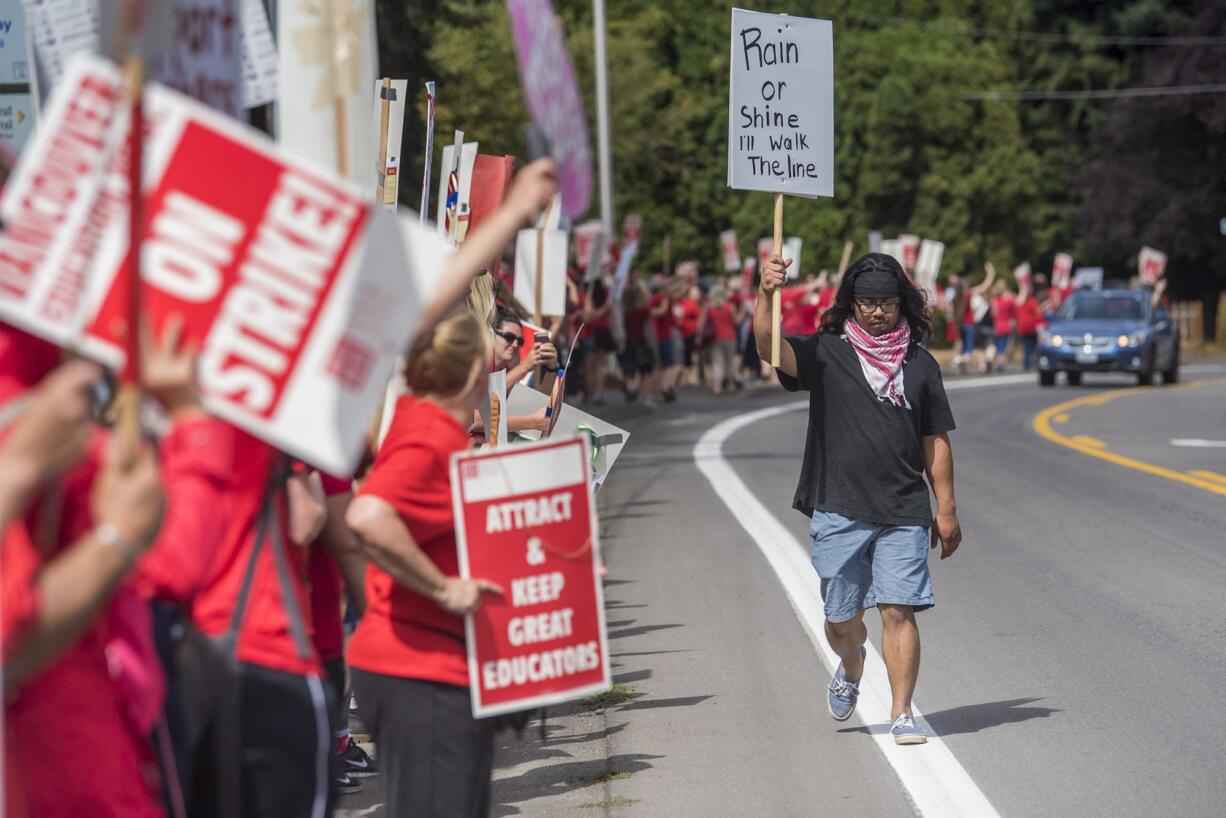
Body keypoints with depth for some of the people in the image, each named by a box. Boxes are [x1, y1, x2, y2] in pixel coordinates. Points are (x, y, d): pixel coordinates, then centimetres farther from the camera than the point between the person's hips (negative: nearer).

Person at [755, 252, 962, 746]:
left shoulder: (920, 365, 10)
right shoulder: (826, 353, 3)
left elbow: (935, 442, 13)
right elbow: (769, 344, -15)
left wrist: (946, 509, 9)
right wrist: (767, 294, -33)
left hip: (903, 513, 1)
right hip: (839, 510, 0)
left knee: (898, 610, -9)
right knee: (842, 620, 7)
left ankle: (902, 716, -6)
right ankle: (851, 668, 40)